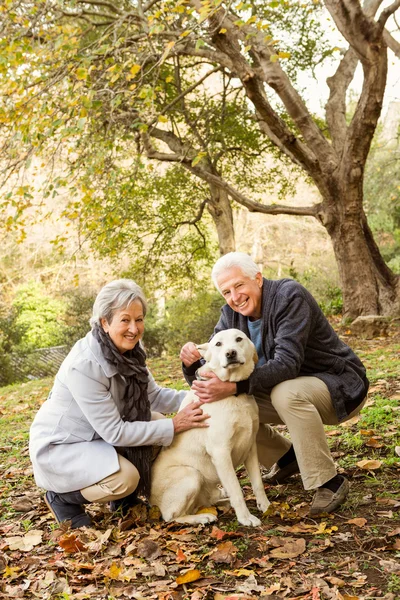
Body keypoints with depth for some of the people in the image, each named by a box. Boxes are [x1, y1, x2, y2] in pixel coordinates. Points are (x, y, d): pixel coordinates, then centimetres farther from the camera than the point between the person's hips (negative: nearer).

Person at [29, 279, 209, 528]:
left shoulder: (129, 352, -8)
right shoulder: (83, 365, -32)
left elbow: (154, 395, -2)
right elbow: (114, 432, -29)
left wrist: (193, 399, -19)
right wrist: (174, 425, -28)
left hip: (100, 437, 8)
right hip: (59, 446, -8)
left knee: (157, 424, -9)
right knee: (125, 478, -28)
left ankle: (125, 498, 12)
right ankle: (62, 498, 2)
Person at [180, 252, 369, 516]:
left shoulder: (290, 296, -25)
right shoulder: (231, 315, -4)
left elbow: (288, 363, -35)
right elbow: (213, 366, -6)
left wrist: (234, 387, -46)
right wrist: (192, 362, -29)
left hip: (341, 388, -7)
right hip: (287, 386, 7)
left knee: (286, 393, -37)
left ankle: (329, 482, -20)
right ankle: (287, 457, 15)